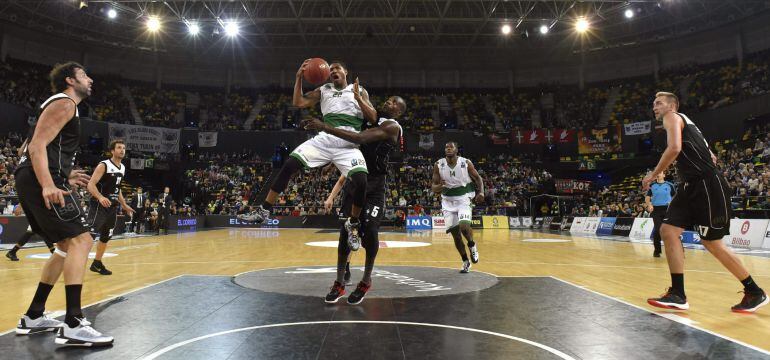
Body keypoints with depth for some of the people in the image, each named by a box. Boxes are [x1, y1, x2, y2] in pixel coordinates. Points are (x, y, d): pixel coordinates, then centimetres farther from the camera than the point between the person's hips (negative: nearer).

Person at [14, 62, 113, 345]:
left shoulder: (62, 105, 26)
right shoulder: (64, 103, -5)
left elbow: (39, 146, 28)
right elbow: (37, 145, -18)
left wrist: (64, 177, 31)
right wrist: (48, 185, -30)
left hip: (32, 180, 11)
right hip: (40, 180, -11)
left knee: (67, 245, 16)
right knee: (81, 240, -16)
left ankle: (33, 316, 20)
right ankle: (73, 324, -20)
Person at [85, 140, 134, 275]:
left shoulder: (122, 168, 12)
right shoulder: (103, 165, -12)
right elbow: (91, 185, -19)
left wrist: (124, 205, 23)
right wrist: (100, 197, -36)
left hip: (112, 207, 8)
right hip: (99, 205, -8)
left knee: (106, 237, 14)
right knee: (90, 234, -17)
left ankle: (97, 264, 26)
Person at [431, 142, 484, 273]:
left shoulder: (466, 163, -8)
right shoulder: (438, 165, -5)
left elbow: (478, 178, 3)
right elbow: (433, 187, -2)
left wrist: (481, 192, -15)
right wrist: (439, 186, -25)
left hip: (463, 199, -2)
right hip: (448, 201, 2)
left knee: (464, 226, -26)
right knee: (455, 234, 3)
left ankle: (472, 245, 8)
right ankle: (465, 262, 23)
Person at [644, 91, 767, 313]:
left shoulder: (672, 117, -3)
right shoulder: (683, 121, 25)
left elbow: (674, 148, -20)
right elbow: (710, 156, 27)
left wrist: (653, 175, -11)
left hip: (707, 185, -9)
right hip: (692, 186, 9)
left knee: (712, 243, -1)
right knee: (668, 231, -1)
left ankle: (755, 293, 17)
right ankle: (678, 296, 0)